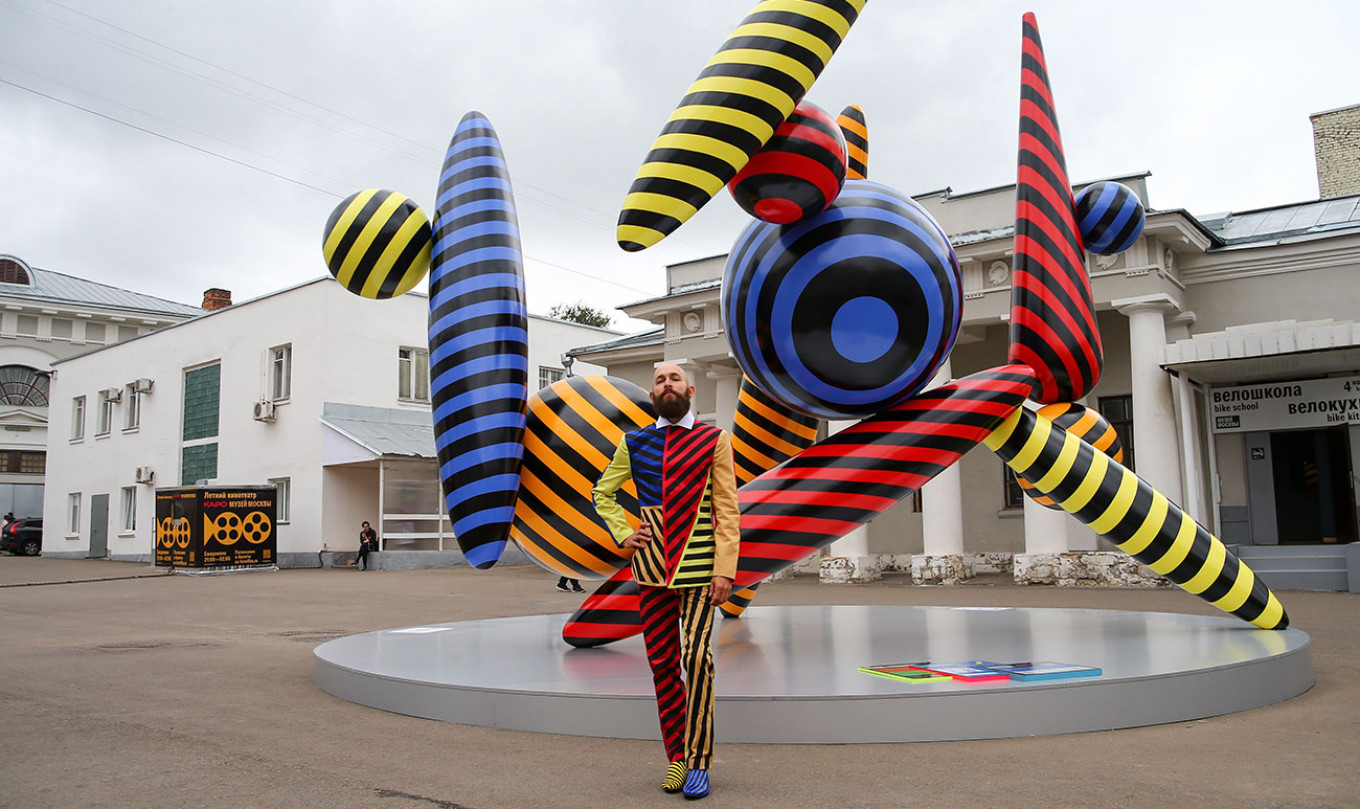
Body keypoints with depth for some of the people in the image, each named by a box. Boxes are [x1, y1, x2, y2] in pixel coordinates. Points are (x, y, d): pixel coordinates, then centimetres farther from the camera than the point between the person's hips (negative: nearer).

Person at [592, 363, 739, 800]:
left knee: (696, 656, -13)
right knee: (662, 663, 6)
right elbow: (602, 493, 22)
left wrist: (725, 569, -9)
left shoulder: (715, 440, 2)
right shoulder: (633, 443, 9)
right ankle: (676, 755, 19)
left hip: (699, 567, -3)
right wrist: (622, 534, 7)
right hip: (651, 568, 3)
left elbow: (727, 510, -1)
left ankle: (699, 759, 1)